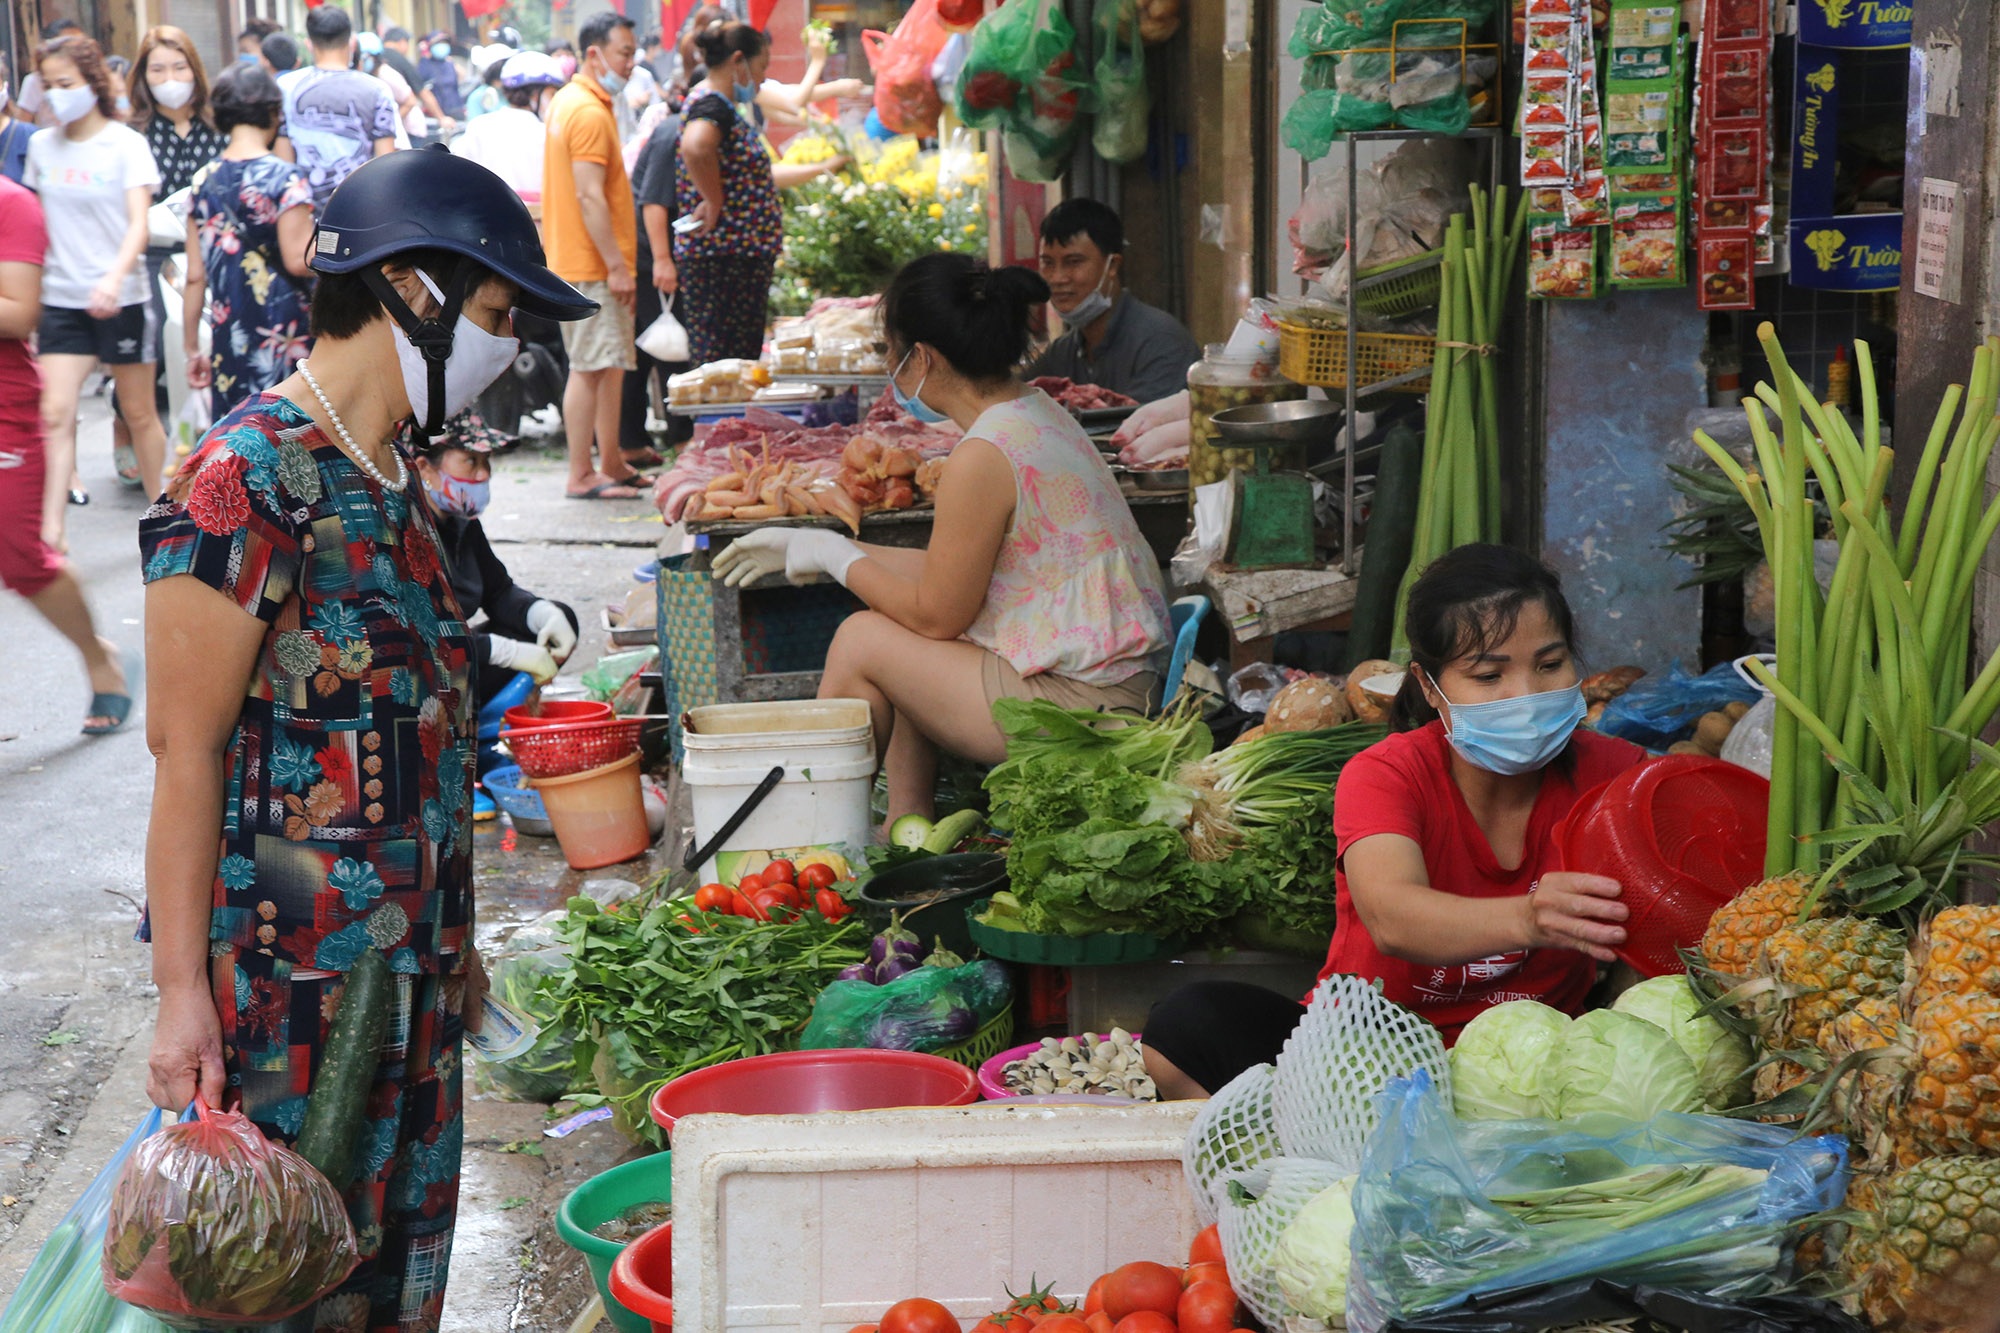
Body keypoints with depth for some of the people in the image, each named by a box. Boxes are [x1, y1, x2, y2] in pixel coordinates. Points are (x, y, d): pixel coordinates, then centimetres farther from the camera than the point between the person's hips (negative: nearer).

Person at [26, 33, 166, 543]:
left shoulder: (126, 144, -5)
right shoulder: (41, 146, 7)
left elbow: (139, 223, -14)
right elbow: (38, 221, 15)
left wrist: (114, 278, -31)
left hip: (120, 300, -3)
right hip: (60, 300, 3)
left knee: (139, 414, 9)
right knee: (55, 415, -8)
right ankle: (50, 530, -11)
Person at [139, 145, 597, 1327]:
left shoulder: (392, 477, 11)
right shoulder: (245, 480, -16)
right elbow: (187, 747, -17)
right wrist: (184, 992, -18)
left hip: (409, 954, 9)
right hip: (288, 966, -9)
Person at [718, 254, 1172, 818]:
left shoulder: (982, 457, -20)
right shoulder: (1037, 411, 9)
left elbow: (937, 614, -12)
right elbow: (957, 574, 16)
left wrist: (836, 556, 3)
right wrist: (816, 546, 20)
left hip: (1076, 702, -10)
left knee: (861, 640, 0)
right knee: (899, 640, 19)